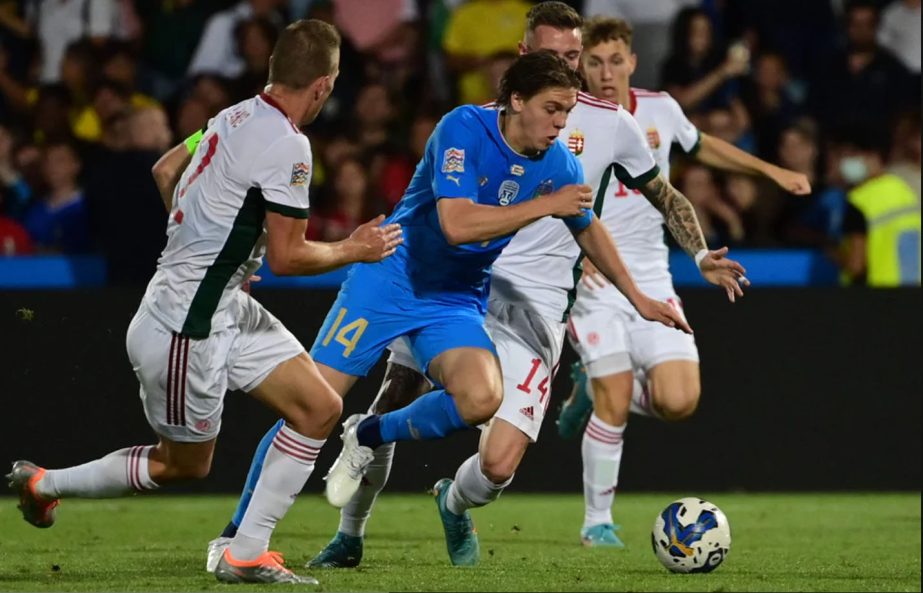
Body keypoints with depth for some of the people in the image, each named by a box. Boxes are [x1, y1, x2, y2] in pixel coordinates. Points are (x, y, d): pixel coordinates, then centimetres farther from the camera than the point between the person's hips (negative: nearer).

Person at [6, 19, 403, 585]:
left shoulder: (236, 116, 4)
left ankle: (247, 554, 6)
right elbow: (286, 257, -19)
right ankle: (45, 483, 23)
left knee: (320, 408, 4)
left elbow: (164, 170, 19)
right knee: (184, 464, 8)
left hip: (226, 309, 9)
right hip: (186, 325, -9)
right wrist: (354, 250, -3)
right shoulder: (287, 146, -22)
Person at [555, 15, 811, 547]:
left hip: (651, 279, 4)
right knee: (616, 404, -14)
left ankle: (595, 387, 19)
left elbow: (700, 144, 25)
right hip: (594, 280, -4)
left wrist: (771, 170, 22)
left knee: (679, 400, -11)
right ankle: (598, 521, 5)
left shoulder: (660, 110, 4)